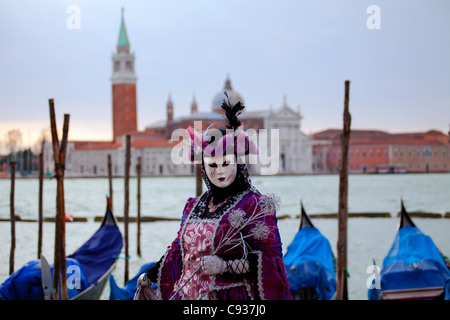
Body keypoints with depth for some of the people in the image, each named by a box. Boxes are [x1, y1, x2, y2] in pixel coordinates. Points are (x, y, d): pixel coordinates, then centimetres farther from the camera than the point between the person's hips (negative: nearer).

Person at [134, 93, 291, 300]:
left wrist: (225, 266, -20)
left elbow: (270, 257, -13)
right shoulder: (195, 206, 10)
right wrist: (150, 276, 23)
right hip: (187, 294, 5)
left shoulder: (254, 205, -9)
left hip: (230, 295, -5)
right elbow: (178, 248, 19)